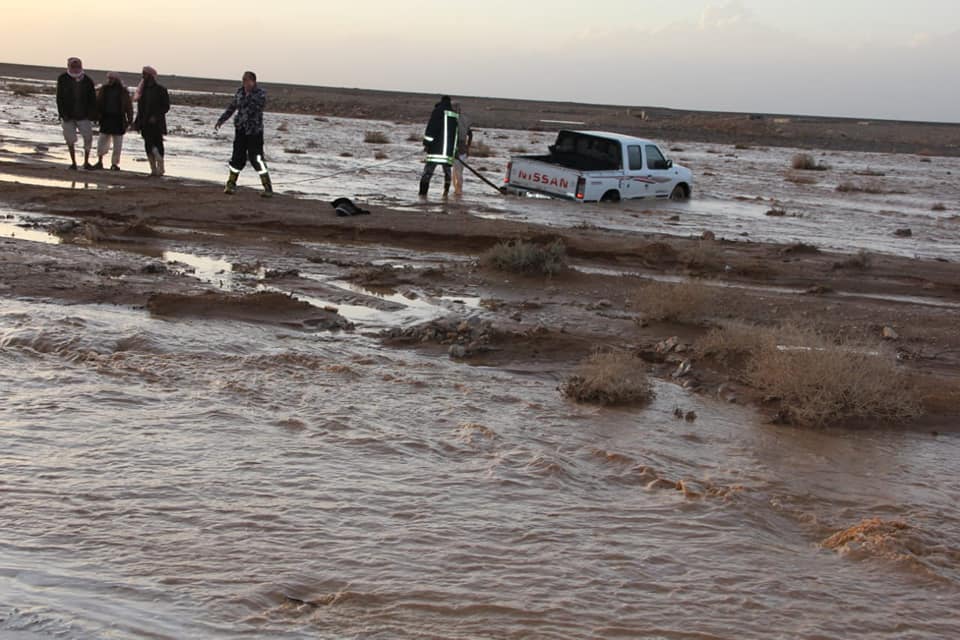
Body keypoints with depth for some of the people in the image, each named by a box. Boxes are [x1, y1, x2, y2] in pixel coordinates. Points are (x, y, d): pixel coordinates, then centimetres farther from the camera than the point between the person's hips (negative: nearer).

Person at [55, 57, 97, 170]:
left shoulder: (87, 80, 1)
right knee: (70, 140, 2)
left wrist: (92, 114, -5)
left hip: (83, 115, 0)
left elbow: (92, 99, 3)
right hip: (68, 116, 0)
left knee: (88, 137, -4)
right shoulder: (63, 79, 0)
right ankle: (73, 162, 11)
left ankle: (86, 162, 8)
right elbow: (60, 98, -1)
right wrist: (62, 113, -10)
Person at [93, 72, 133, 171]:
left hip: (118, 120, -2)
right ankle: (100, 161, 9)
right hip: (106, 118, 2)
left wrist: (129, 121, -3)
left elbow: (129, 107, 1)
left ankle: (115, 163, 9)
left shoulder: (123, 91, 1)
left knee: (117, 144, 2)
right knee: (102, 141, 0)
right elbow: (98, 103, 10)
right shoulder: (103, 89, 8)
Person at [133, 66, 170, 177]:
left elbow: (166, 106, -6)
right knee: (148, 145, 4)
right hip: (145, 123, 6)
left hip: (156, 123, -5)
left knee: (157, 145, -5)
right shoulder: (143, 89, 13)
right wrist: (137, 122, 7)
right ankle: (153, 169, 8)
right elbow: (140, 106, 16)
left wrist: (156, 117, -17)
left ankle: (160, 168, 2)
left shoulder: (161, 89, -3)